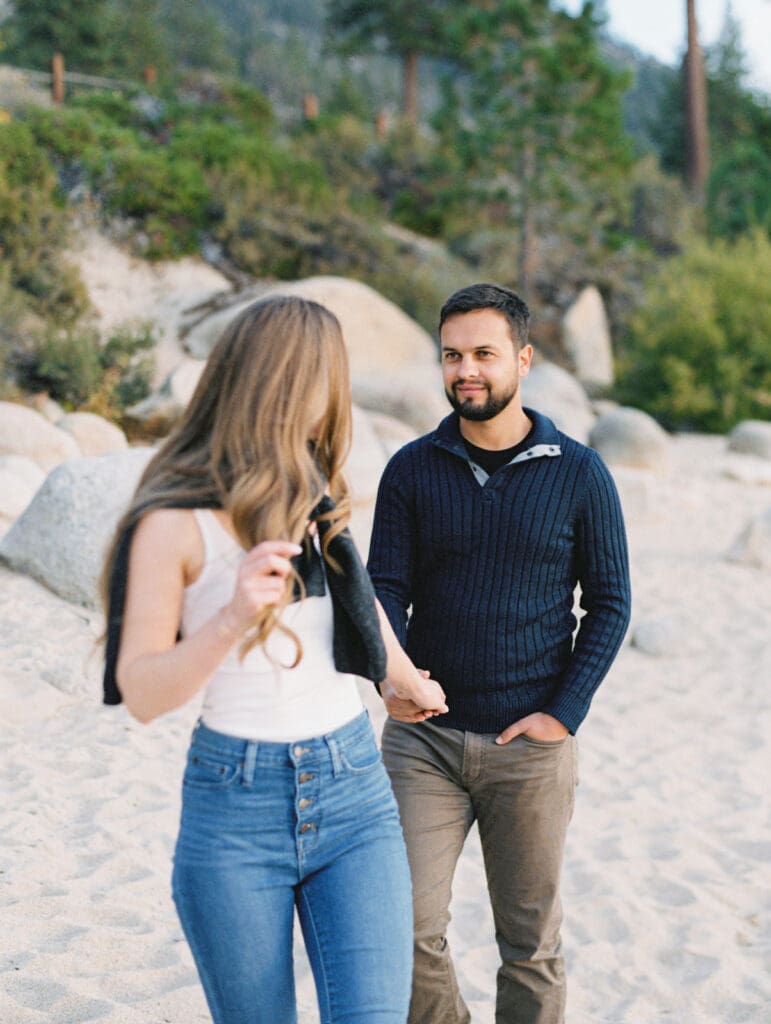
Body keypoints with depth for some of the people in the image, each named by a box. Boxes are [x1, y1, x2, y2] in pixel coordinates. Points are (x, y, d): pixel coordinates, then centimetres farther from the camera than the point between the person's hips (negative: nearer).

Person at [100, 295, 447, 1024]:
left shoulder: (319, 496, 8)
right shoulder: (175, 522, -9)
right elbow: (140, 694, -12)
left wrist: (411, 684, 42)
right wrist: (231, 618, -29)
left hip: (352, 795, 4)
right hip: (233, 807, -4)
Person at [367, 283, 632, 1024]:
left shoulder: (578, 474, -2)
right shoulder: (412, 469, 2)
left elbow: (608, 604, 2)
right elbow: (384, 588, -2)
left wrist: (565, 713, -8)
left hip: (531, 743, -1)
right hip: (423, 737, 1)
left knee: (530, 942, 9)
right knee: (406, 927, -4)